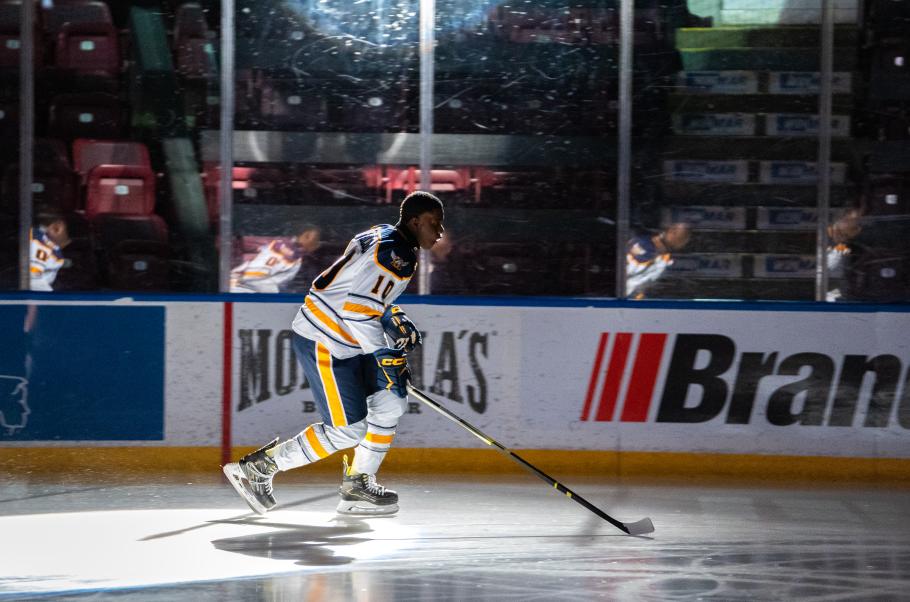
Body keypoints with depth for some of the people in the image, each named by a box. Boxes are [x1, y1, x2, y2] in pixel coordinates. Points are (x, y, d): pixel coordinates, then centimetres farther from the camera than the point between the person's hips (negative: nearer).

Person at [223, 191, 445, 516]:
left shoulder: (383, 236, 13)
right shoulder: (396, 254, -19)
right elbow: (359, 308, -26)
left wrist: (394, 319, 17)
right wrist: (385, 355, -22)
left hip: (348, 341, 11)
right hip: (323, 344, -11)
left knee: (391, 402, 9)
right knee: (347, 430, -9)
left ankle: (357, 485, 15)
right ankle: (257, 467, -2)